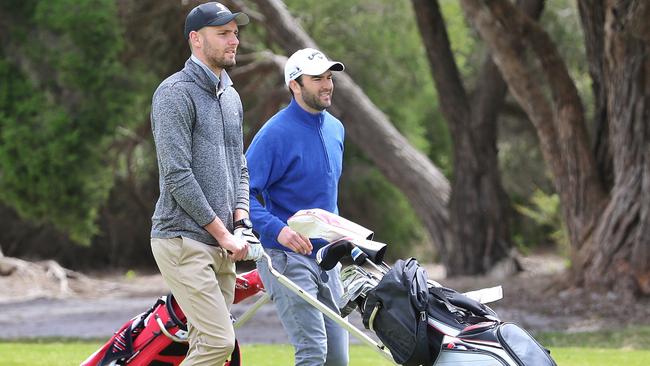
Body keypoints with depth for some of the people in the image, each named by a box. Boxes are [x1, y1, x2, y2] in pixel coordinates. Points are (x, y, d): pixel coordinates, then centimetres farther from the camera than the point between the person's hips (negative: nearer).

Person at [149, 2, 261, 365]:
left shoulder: (231, 97, 18)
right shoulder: (176, 93, -9)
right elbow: (177, 175, -16)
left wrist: (241, 221, 5)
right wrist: (223, 233, -13)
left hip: (221, 248, 8)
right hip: (183, 241, -8)